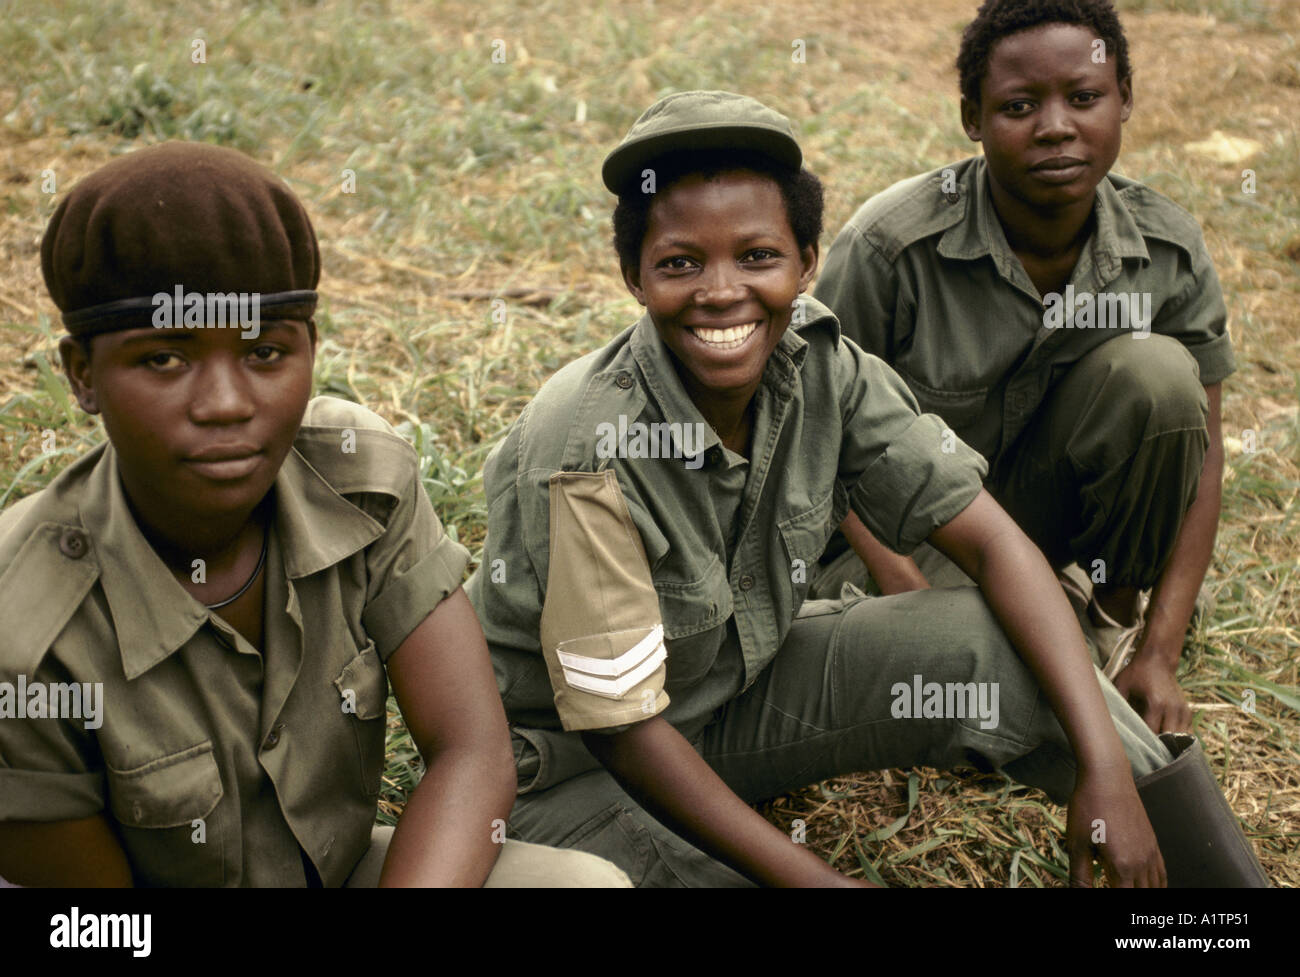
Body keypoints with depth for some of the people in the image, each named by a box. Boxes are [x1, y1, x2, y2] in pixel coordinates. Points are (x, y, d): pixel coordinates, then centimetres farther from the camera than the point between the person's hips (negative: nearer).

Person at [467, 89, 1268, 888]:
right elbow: (628, 727, -24)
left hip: (736, 685, 5)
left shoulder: (823, 368, -15)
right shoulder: (587, 452, -30)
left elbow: (991, 542, -13)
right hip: (573, 760, -4)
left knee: (997, 649, -17)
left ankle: (1230, 871, -1)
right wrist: (818, 880, -24)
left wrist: (1104, 764, -22)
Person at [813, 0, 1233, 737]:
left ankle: (1117, 611, -2)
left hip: (1044, 499, 3)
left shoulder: (1168, 249, -12)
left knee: (1156, 372, -25)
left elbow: (1199, 449, -7)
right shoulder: (893, 248, -22)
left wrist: (1160, 656, -14)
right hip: (903, 530, -3)